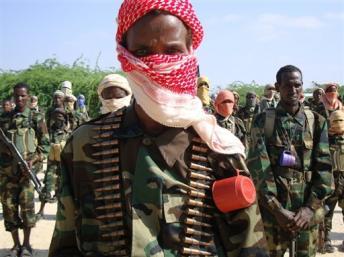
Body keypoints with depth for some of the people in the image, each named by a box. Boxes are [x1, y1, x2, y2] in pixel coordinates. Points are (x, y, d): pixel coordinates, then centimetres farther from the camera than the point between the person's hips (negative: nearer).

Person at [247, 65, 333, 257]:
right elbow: (258, 168, -7)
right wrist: (277, 209, -14)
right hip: (272, 208, -2)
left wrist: (311, 207, -10)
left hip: (308, 209, 2)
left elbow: (324, 167, 1)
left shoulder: (317, 122, 6)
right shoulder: (263, 121, 0)